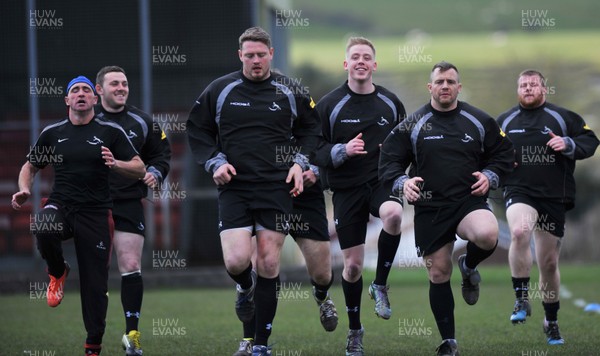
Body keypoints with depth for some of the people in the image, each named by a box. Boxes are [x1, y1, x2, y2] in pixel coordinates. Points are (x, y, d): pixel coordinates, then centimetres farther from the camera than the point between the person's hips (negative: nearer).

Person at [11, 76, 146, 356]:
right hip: (60, 205, 1)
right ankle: (57, 273, -2)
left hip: (95, 212, -1)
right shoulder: (52, 133, 10)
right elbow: (30, 166, 20)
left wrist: (115, 164, -18)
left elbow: (139, 169, 3)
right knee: (44, 230, -35)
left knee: (94, 284, -2)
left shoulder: (111, 132, 4)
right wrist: (24, 190, -1)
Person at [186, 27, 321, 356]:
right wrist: (215, 162, -5)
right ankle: (246, 288, 24)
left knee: (269, 264, -1)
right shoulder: (220, 90, 1)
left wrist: (300, 162, 0)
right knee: (236, 261, -16)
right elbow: (197, 130, 8)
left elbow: (311, 129, 15)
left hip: (276, 188, 1)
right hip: (234, 187, -1)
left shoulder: (290, 92, 4)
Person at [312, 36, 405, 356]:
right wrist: (342, 151, -21)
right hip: (347, 188, -1)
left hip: (383, 181, 1)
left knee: (393, 213, -35)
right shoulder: (330, 104, -2)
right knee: (353, 265, 1)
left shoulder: (390, 102, 5)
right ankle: (354, 330, 23)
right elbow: (314, 152, -3)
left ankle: (380, 285, -13)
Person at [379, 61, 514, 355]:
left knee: (488, 235, -34)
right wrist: (402, 182, -15)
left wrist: (490, 176, -5)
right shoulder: (412, 124, 2)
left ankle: (469, 266, 3)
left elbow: (503, 154, 13)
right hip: (429, 209, 1)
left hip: (469, 200, -1)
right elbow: (389, 161, 4)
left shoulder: (479, 121, 4)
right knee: (438, 274, 4)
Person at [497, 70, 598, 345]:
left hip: (554, 198, 1)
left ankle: (551, 322, 28)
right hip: (520, 192, -1)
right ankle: (522, 299, -25)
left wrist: (569, 144, -15)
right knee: (519, 231, -35)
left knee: (549, 264, 8)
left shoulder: (563, 118, 5)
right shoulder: (504, 121, 10)